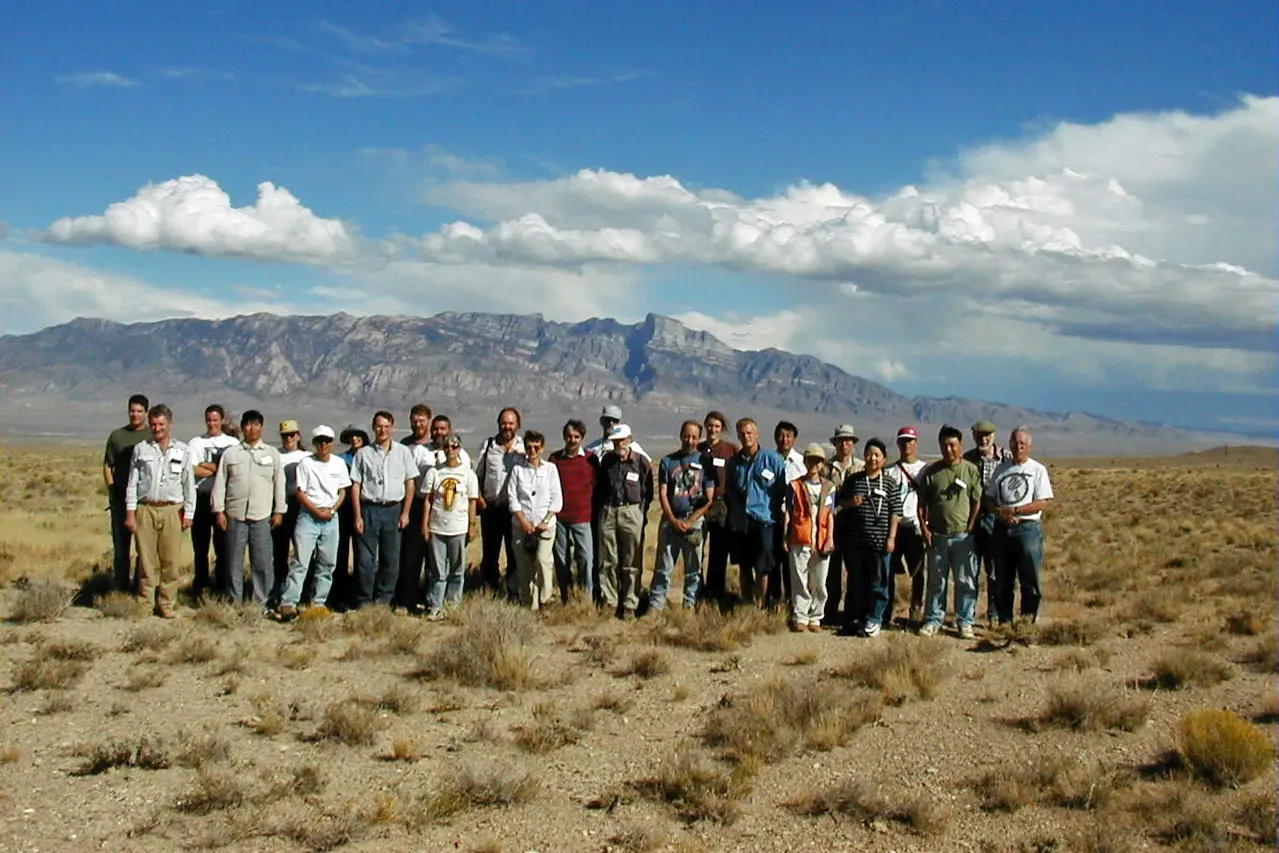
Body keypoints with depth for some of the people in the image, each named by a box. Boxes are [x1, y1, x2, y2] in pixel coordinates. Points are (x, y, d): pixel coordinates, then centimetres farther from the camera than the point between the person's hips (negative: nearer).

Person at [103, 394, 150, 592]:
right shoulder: (117, 435, 10)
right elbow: (107, 466, 12)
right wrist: (112, 489, 1)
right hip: (120, 499, 2)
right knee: (121, 544, 6)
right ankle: (121, 587, 13)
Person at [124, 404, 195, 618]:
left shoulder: (182, 451, 9)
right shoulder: (140, 449, 10)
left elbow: (189, 484, 10)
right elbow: (132, 483, 9)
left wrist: (188, 513, 3)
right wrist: (130, 513, 2)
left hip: (172, 510, 0)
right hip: (146, 510, 0)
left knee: (170, 561, -2)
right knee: (147, 560, 0)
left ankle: (166, 604, 5)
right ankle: (145, 603, 7)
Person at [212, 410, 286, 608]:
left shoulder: (272, 454, 10)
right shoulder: (230, 453, 8)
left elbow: (279, 484, 10)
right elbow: (220, 483, 6)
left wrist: (279, 511, 5)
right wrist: (219, 511, 0)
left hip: (262, 517, 0)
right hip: (235, 516, 0)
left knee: (263, 563, -1)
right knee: (234, 562, 4)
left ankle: (261, 605, 8)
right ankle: (234, 604, 12)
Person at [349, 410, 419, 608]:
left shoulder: (403, 452, 9)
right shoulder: (363, 453, 6)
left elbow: (410, 483, 9)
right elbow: (355, 485, 4)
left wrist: (405, 513, 1)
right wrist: (358, 516, -3)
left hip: (393, 510, 1)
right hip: (369, 509, -1)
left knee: (391, 560, 3)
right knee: (365, 559, -3)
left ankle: (383, 601, 13)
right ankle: (364, 602, 6)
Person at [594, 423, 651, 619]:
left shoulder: (641, 461, -1)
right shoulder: (607, 460, 9)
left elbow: (647, 492, 3)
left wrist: (640, 513, -2)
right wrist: (599, 511, 11)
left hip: (631, 512, -3)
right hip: (608, 512, 3)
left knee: (631, 563, 0)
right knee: (608, 561, 4)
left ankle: (630, 605, 6)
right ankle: (609, 602, 12)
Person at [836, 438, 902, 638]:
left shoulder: (889, 484, 3)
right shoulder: (853, 479, 7)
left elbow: (895, 513, 2)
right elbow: (840, 502, 14)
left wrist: (891, 537, -5)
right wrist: (850, 503, -8)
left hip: (879, 540, -2)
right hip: (855, 539, 2)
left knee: (878, 582, 1)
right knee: (855, 581, 9)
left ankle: (874, 620, 10)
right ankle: (853, 620, 17)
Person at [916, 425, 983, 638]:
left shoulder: (971, 470, 2)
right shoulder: (931, 472, 5)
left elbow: (977, 502, 2)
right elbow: (922, 504, 7)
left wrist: (970, 529, -5)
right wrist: (924, 529, -1)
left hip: (963, 536, -1)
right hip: (937, 536, 1)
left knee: (966, 581, 2)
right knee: (936, 581, 9)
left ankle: (965, 622, 10)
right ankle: (933, 620, 17)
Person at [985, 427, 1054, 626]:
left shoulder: (1038, 470, 1)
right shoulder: (1001, 468, 14)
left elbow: (1044, 502, -8)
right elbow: (989, 498, 13)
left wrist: (1014, 511, -14)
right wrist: (1000, 512, -8)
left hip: (1028, 528, -4)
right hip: (1002, 529, 4)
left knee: (1030, 579, -3)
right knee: (1003, 579, 9)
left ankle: (1028, 620, 5)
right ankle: (1004, 620, 18)